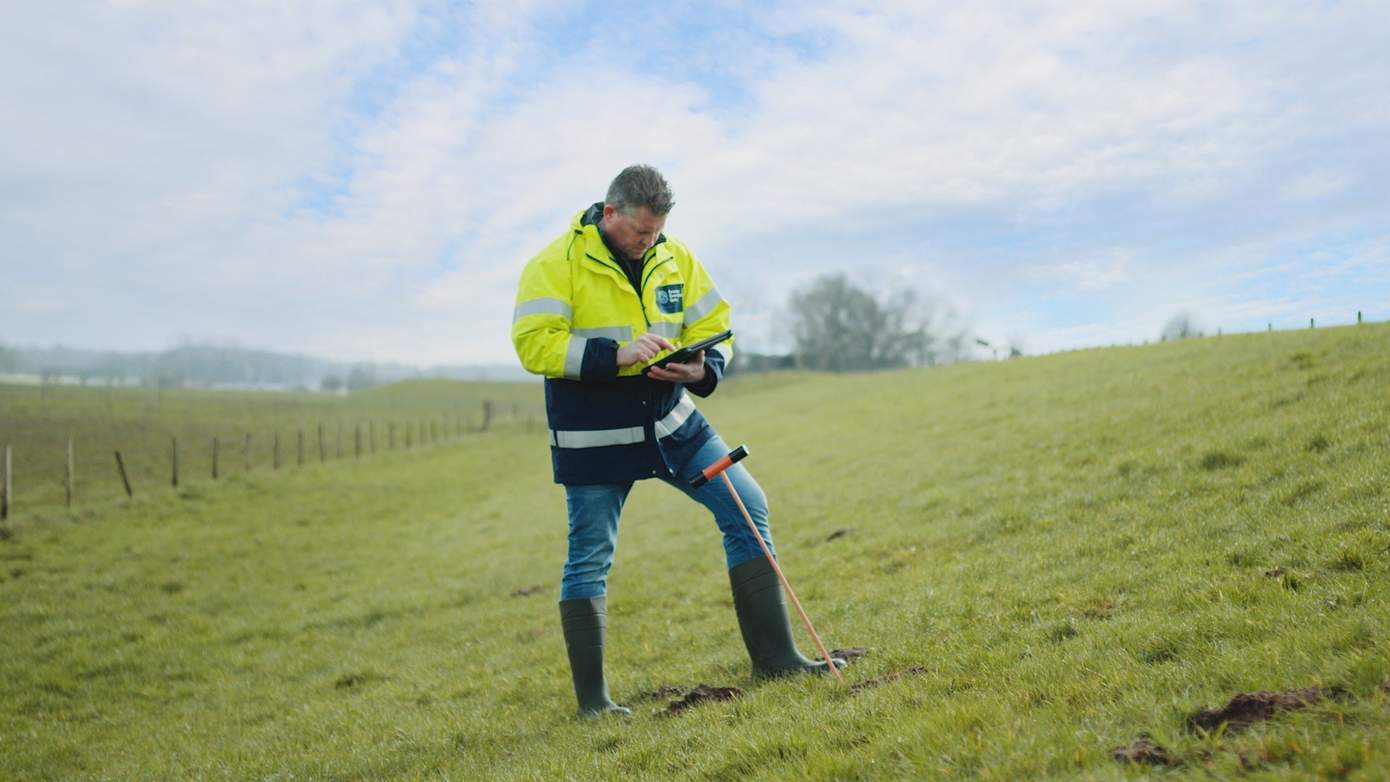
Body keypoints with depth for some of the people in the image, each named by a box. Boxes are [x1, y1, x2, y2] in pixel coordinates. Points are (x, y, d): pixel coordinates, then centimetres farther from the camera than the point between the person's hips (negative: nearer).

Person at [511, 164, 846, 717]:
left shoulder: (674, 258, 3)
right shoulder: (555, 264, -11)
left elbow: (714, 327, 8)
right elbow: (533, 344, -19)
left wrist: (702, 369, -15)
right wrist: (617, 355, -28)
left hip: (671, 424, 5)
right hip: (595, 439, -4)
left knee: (748, 510, -2)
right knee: (588, 561, 2)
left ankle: (774, 657, 7)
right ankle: (591, 698, 16)